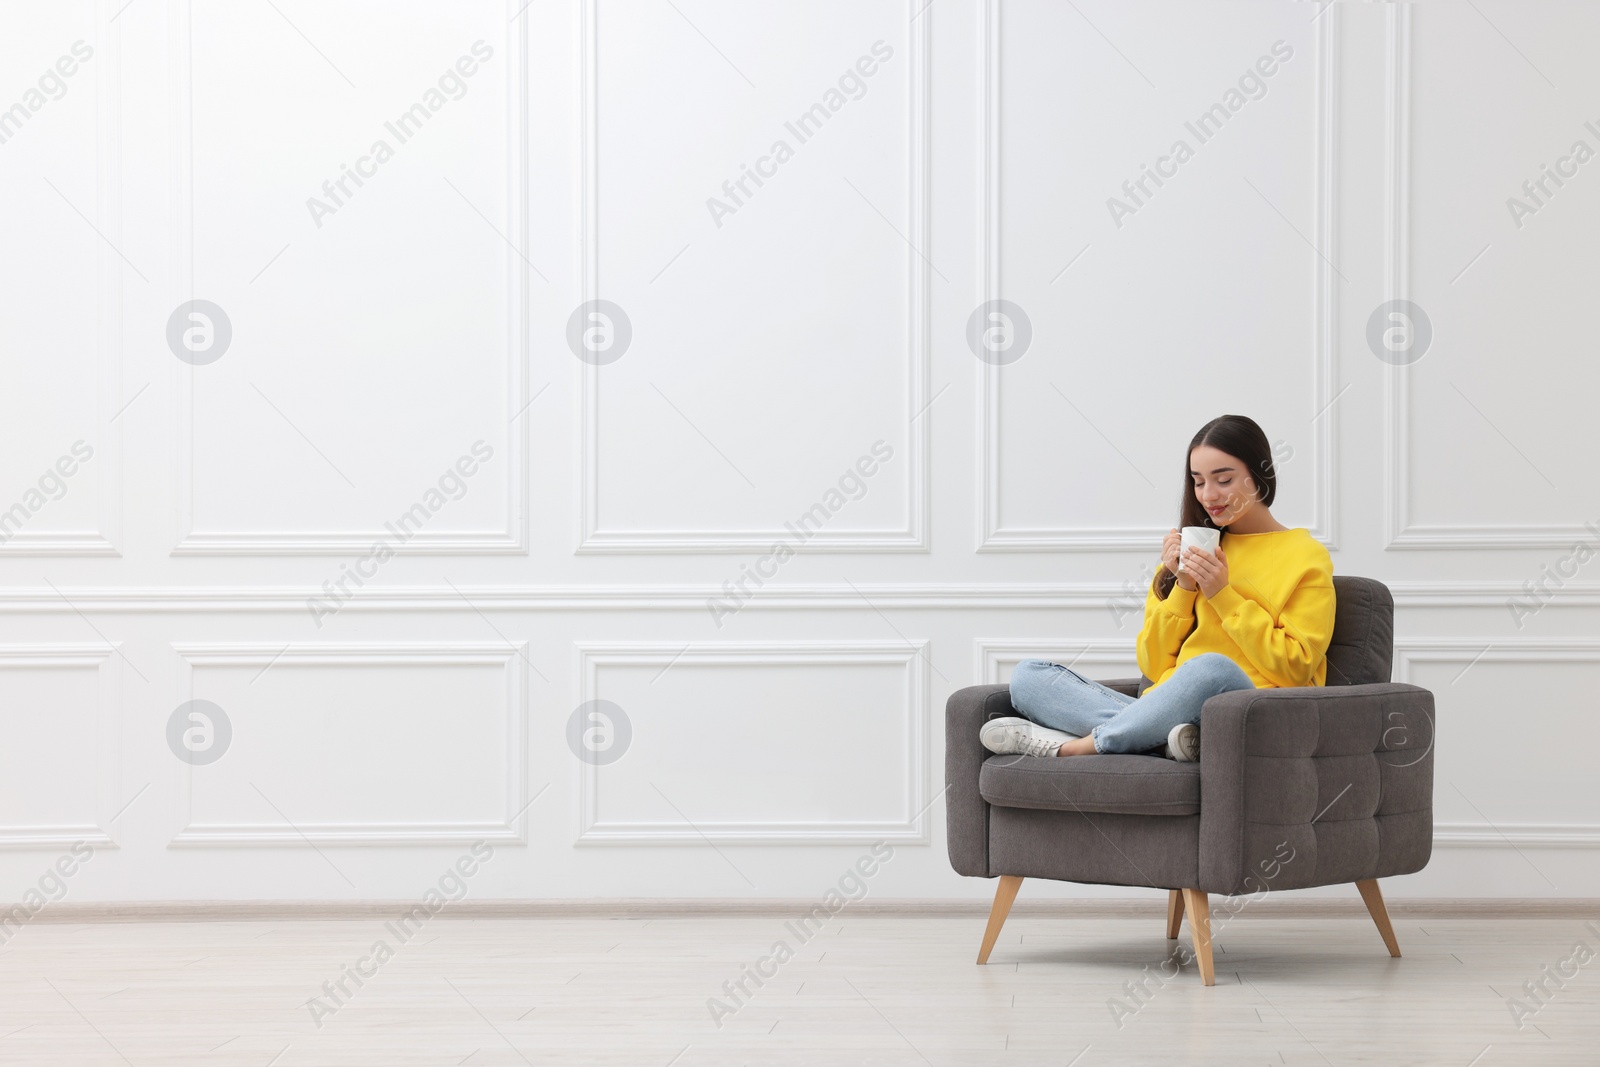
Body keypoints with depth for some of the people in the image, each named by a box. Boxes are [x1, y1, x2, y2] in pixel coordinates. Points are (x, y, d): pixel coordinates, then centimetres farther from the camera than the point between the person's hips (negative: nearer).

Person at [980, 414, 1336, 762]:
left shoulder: (1306, 557, 8)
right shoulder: (1193, 548, 24)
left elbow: (1294, 667, -4)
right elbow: (1155, 665, 17)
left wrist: (1223, 594, -6)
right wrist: (1183, 586, 3)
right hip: (1164, 710, 6)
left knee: (1212, 669, -41)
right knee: (1028, 676, -10)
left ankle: (1076, 745, -25)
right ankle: (1165, 738, -32)